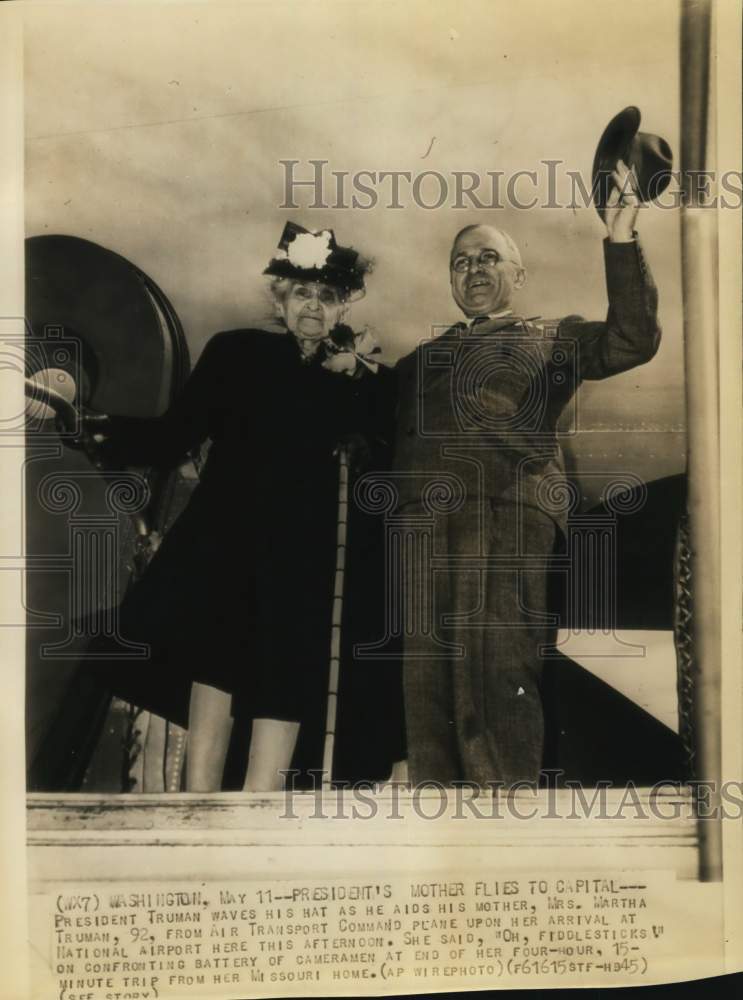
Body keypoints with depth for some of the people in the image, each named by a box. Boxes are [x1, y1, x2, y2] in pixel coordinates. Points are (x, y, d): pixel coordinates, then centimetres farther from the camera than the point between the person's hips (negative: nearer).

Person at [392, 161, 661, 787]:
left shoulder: (553, 339, 22)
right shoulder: (422, 358, 31)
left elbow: (633, 341, 4)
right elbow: (386, 436, 25)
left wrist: (621, 238, -2)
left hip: (507, 513, -3)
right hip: (422, 523, 4)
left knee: (494, 696, -12)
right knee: (426, 696, -1)